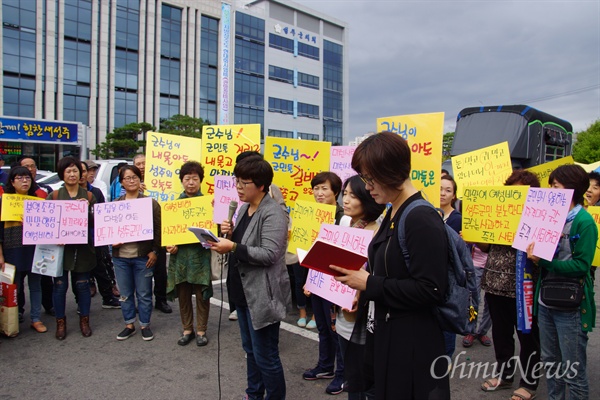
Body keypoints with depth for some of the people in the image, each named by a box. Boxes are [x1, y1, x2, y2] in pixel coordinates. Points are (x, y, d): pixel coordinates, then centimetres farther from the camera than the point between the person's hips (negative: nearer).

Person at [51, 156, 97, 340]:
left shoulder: (89, 196, 6)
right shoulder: (54, 195, 3)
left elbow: (95, 222, 2)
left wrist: (86, 209, -15)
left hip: (82, 248, 1)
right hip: (60, 247, 0)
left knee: (82, 285, 8)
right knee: (60, 285, 5)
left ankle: (84, 321, 22)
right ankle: (60, 323, 20)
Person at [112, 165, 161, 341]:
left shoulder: (150, 203, -1)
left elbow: (158, 229, -3)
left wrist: (154, 251, -8)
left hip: (143, 256, -3)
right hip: (120, 256, 3)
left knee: (144, 293, 7)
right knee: (125, 294, 13)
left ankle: (145, 325, 22)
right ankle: (129, 325, 28)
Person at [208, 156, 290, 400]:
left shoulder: (273, 213, -18)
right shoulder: (243, 208, 10)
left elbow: (269, 254, -25)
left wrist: (232, 248, -29)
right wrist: (229, 233, -2)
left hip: (262, 296, -9)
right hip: (243, 292, 9)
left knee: (265, 356, 3)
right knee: (250, 350, 22)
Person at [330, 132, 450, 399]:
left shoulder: (422, 219, -21)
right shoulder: (393, 214, 8)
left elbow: (430, 290, -25)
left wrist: (369, 284, -20)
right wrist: (363, 283, 1)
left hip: (412, 345, -9)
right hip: (384, 335, 9)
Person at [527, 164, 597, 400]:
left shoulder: (584, 222, -12)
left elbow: (581, 266, -18)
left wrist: (542, 261, -24)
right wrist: (534, 254, -8)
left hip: (570, 306, -7)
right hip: (546, 301, 7)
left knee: (573, 370, 4)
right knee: (550, 362, 19)